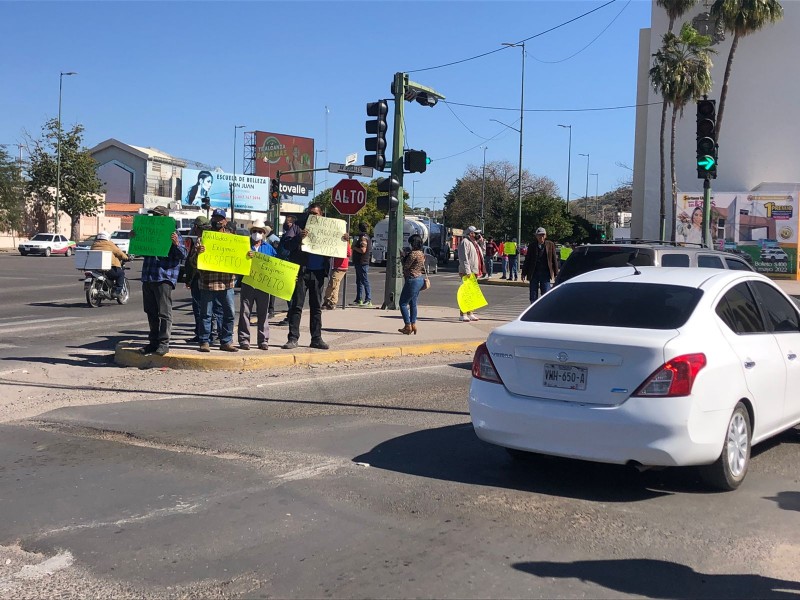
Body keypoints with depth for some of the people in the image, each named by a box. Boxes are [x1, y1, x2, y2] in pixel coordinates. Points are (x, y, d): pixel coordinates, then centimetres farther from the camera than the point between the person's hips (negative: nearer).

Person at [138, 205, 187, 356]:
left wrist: (176, 244, -26)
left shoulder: (173, 234, 0)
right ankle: (153, 342, 18)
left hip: (164, 278, -7)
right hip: (148, 278, 7)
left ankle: (164, 343, -4)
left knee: (164, 313, -7)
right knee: (151, 313, 11)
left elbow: (183, 255, -6)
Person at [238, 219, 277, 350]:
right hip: (247, 283, -1)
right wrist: (245, 256, -21)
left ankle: (263, 340, 8)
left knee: (263, 313, 4)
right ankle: (244, 340, 4)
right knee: (245, 312, -1)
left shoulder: (269, 248, 13)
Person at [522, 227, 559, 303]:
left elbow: (554, 259, 4)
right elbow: (527, 260, 9)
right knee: (533, 296, 6)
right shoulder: (532, 247, 5)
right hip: (533, 274, 2)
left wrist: (556, 273, 1)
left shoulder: (550, 245, 2)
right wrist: (524, 273, 6)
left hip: (545, 274, -1)